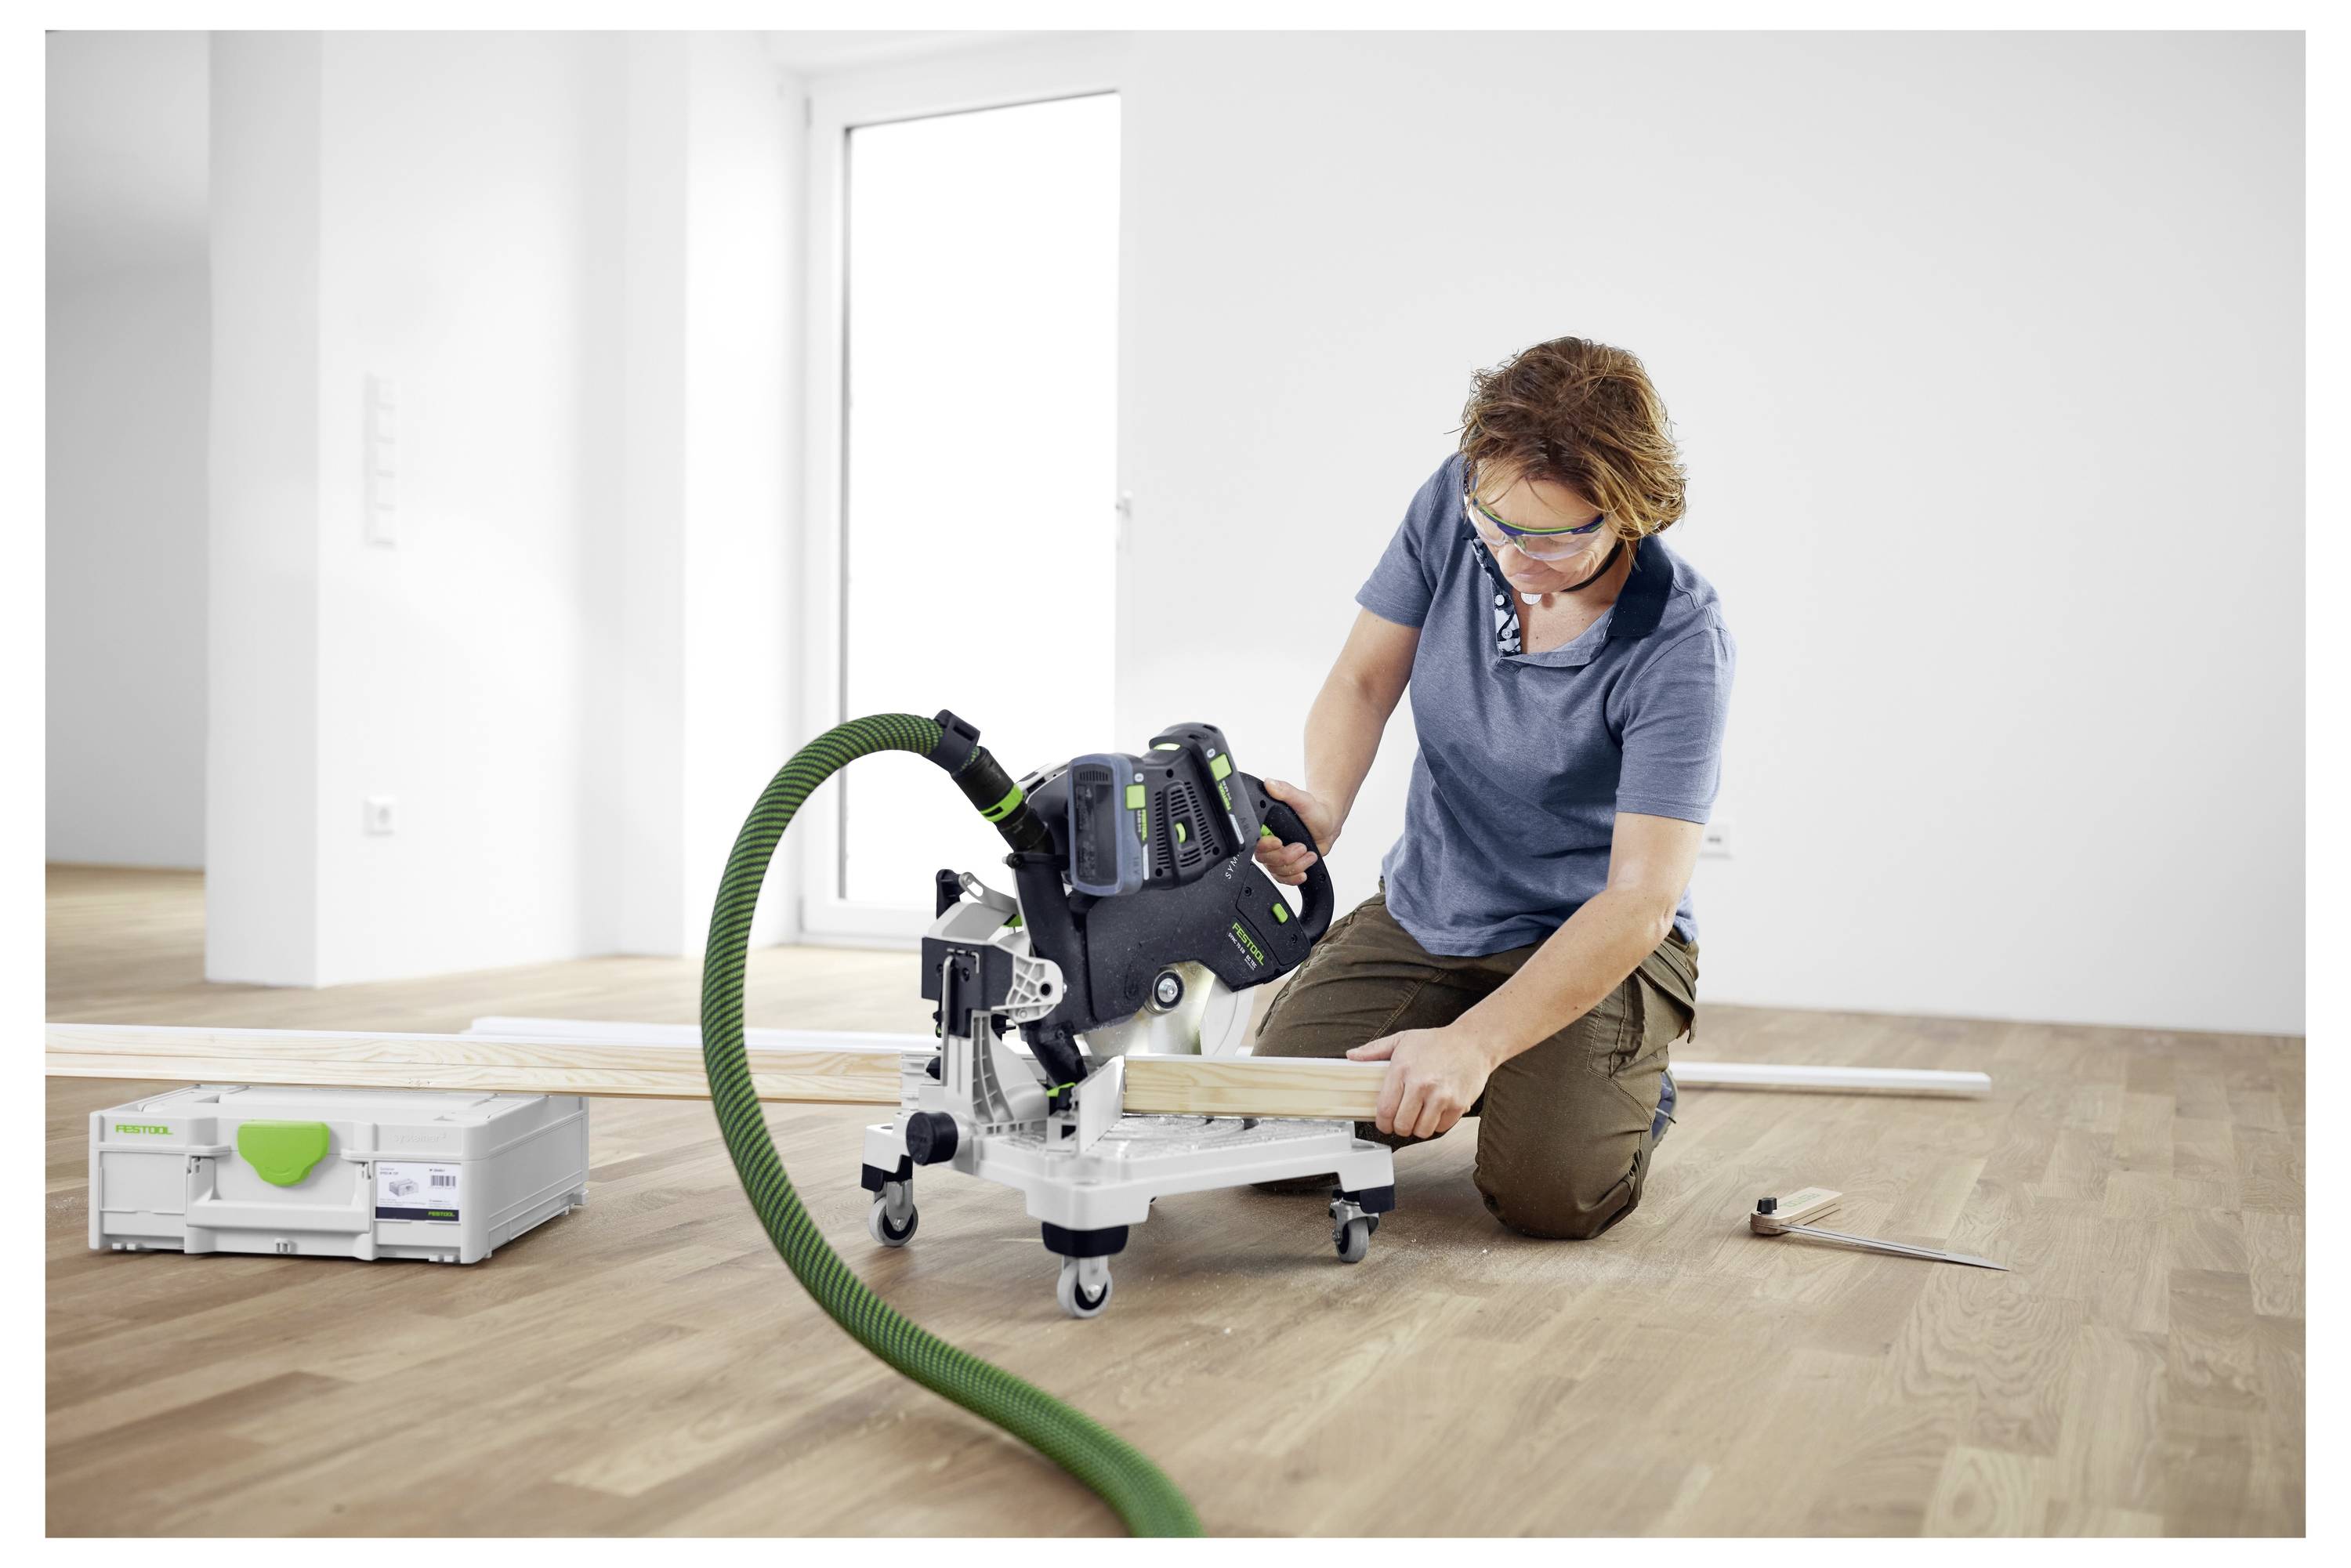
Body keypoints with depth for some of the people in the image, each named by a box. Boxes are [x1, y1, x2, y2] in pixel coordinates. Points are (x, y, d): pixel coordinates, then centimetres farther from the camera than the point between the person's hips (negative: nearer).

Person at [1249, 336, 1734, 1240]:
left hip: (1595, 941, -4)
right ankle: (1438, 1078, 22)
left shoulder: (1681, 647, -27)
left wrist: (1473, 1042, -38)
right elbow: (1365, 678, -4)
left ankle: (1629, 1091, 10)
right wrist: (1324, 806, -26)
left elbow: (1640, 901, -29)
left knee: (1549, 1191, -25)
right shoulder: (1455, 504, -13)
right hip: (1420, 910, 4)